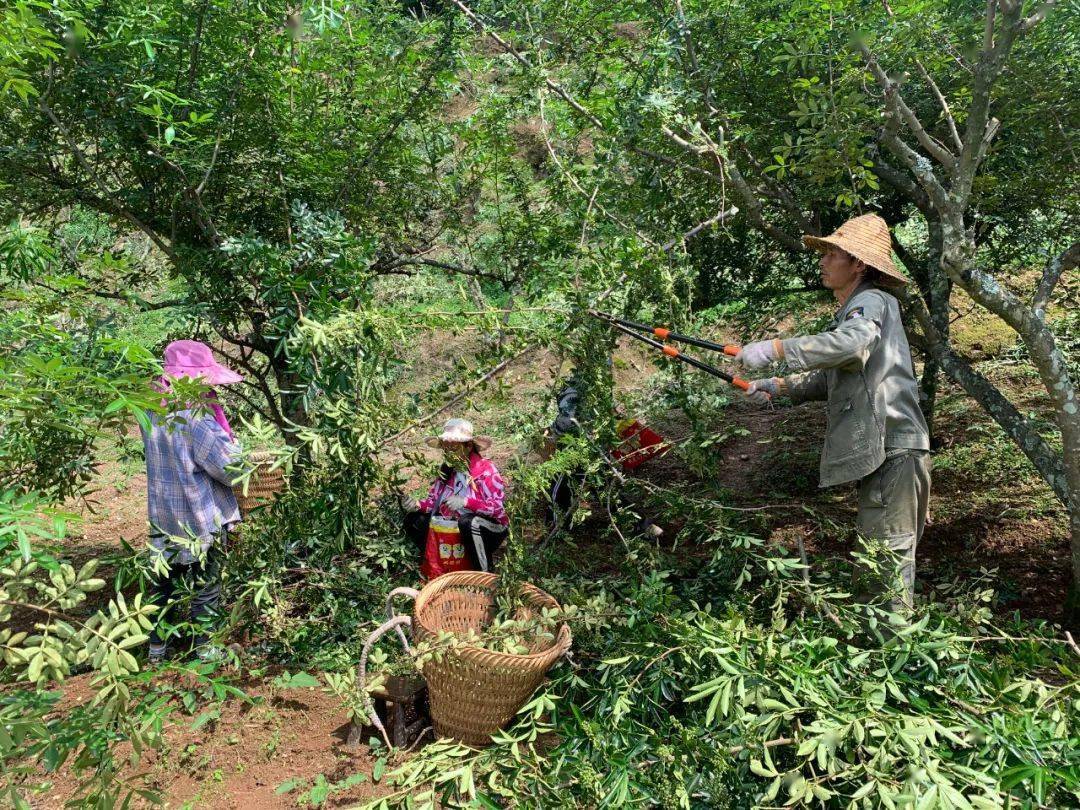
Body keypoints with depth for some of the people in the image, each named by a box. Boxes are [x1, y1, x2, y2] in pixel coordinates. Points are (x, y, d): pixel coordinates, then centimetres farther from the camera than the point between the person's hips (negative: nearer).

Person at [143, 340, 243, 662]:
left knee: (162, 585, 21)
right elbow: (234, 470, -25)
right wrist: (229, 438, -11)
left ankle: (156, 647, 33)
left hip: (163, 519, 6)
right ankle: (203, 648, 26)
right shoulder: (197, 421, -26)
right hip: (203, 523, -6)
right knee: (206, 587, 13)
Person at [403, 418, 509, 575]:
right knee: (413, 519, -2)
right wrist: (418, 505, -13)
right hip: (455, 526, 7)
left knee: (469, 523, -39)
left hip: (490, 528, -6)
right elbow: (434, 499, 9)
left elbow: (498, 507, -22)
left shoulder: (485, 469, -15)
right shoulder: (447, 470, 4)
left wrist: (466, 502, -33)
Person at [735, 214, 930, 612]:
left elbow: (850, 344, -34)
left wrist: (777, 348, -32)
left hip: (892, 447, -11)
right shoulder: (851, 312, 21)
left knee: (890, 550, -6)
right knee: (878, 548, 19)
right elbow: (831, 377, 26)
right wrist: (779, 386, 13)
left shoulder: (872, 302, -11)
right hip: (875, 448, 11)